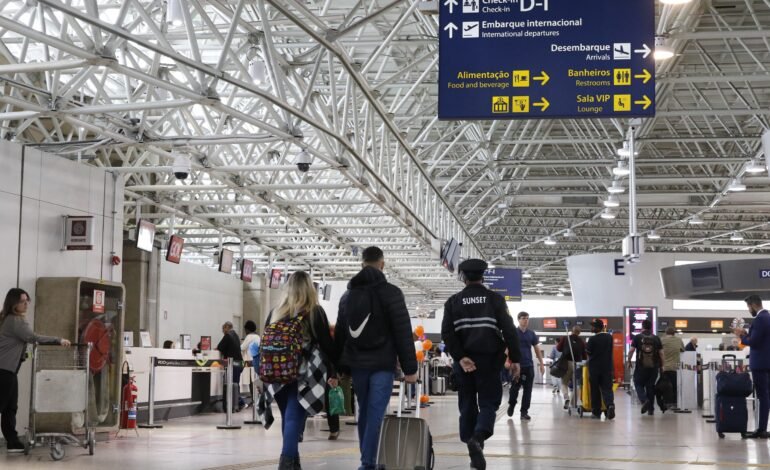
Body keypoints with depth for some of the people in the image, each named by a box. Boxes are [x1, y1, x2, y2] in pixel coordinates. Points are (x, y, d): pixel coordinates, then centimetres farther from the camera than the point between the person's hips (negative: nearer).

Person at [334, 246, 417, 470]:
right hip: (383, 364, -5)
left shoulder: (348, 294, 12)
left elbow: (339, 333, 15)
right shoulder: (391, 292, -7)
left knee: (364, 412, 16)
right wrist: (410, 368, -8)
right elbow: (403, 332, -10)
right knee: (375, 414, -8)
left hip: (356, 364, 5)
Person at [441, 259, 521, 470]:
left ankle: (473, 447, 12)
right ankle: (478, 437, -24)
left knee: (467, 405, 11)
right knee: (489, 402, 3)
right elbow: (509, 330, -7)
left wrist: (460, 357, -9)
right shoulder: (495, 299, 1)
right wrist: (515, 359, -4)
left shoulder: (454, 301, 5)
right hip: (489, 360, -2)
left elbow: (447, 333, -6)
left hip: (464, 361, 2)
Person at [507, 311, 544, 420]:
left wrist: (541, 364, 8)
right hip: (516, 365, -3)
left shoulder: (531, 334, 8)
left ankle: (524, 411, 7)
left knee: (528, 389, 0)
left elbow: (537, 349, 13)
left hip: (529, 365, 3)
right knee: (515, 388, 3)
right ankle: (511, 405, 29)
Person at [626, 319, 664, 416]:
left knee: (639, 384, 10)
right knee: (650, 386, 10)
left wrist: (628, 361, 6)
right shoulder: (656, 338, 5)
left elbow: (631, 350, -7)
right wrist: (662, 365, 11)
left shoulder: (637, 337, -1)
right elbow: (661, 353, 2)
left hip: (641, 366, -2)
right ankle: (651, 409, 11)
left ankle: (644, 400, -16)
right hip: (653, 366, 2)